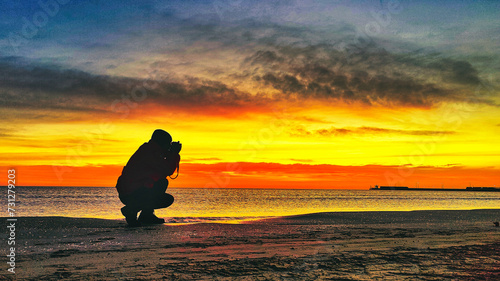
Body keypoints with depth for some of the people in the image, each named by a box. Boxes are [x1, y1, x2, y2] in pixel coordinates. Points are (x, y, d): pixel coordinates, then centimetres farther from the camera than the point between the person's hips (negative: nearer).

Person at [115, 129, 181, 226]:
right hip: (129, 194, -9)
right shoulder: (149, 151, -15)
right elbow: (168, 171, -21)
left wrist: (173, 154, 12)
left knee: (168, 200, 10)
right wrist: (174, 153, -8)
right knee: (162, 183, -24)